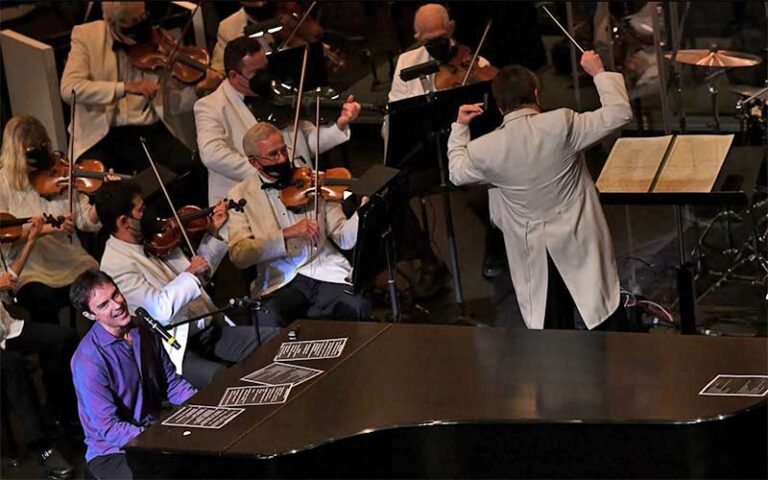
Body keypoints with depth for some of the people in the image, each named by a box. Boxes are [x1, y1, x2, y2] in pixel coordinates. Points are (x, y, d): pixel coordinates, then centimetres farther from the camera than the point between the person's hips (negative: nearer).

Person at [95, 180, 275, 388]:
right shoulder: (116, 265, -16)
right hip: (177, 351, -8)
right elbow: (162, 308, -27)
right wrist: (191, 273, -14)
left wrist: (213, 234, 14)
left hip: (210, 330, 8)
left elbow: (195, 279, 22)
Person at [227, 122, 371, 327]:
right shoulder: (241, 195, 6)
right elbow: (239, 255, -8)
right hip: (279, 283, -1)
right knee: (268, 321, -33)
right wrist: (286, 234, -20)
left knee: (357, 309, -29)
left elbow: (344, 239, 4)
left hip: (327, 273, 1)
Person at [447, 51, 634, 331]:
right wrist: (599, 73, 2)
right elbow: (619, 113, -11)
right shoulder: (561, 124, -18)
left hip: (533, 254, 1)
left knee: (550, 332, 13)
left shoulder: (485, 149, -13)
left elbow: (457, 173, 9)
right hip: (579, 244, -1)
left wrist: (459, 128, 20)